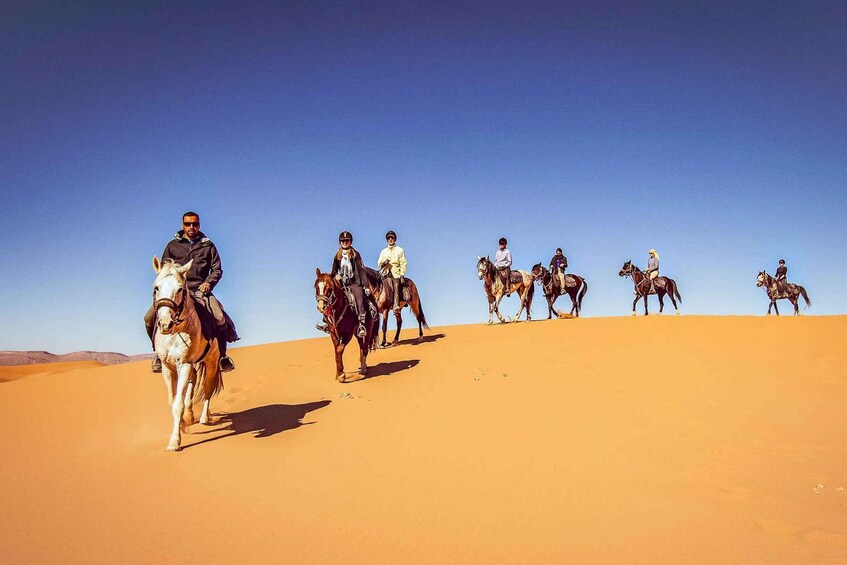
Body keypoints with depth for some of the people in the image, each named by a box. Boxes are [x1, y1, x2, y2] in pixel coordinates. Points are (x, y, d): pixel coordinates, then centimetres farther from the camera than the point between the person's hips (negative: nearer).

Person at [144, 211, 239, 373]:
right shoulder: (173, 245, 15)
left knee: (220, 319, -26)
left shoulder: (208, 246, 13)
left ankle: (222, 355, -6)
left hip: (200, 291, -1)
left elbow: (217, 269, 9)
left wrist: (208, 283, -9)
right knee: (150, 318, -18)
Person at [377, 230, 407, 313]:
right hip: (386, 273, 3)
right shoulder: (383, 251, 20)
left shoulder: (400, 250, 12)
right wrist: (383, 263, -6)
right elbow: (379, 264, 17)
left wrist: (402, 275, -6)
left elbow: (403, 264, 5)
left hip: (396, 273, -3)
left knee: (396, 288, -24)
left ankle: (396, 306, -38)